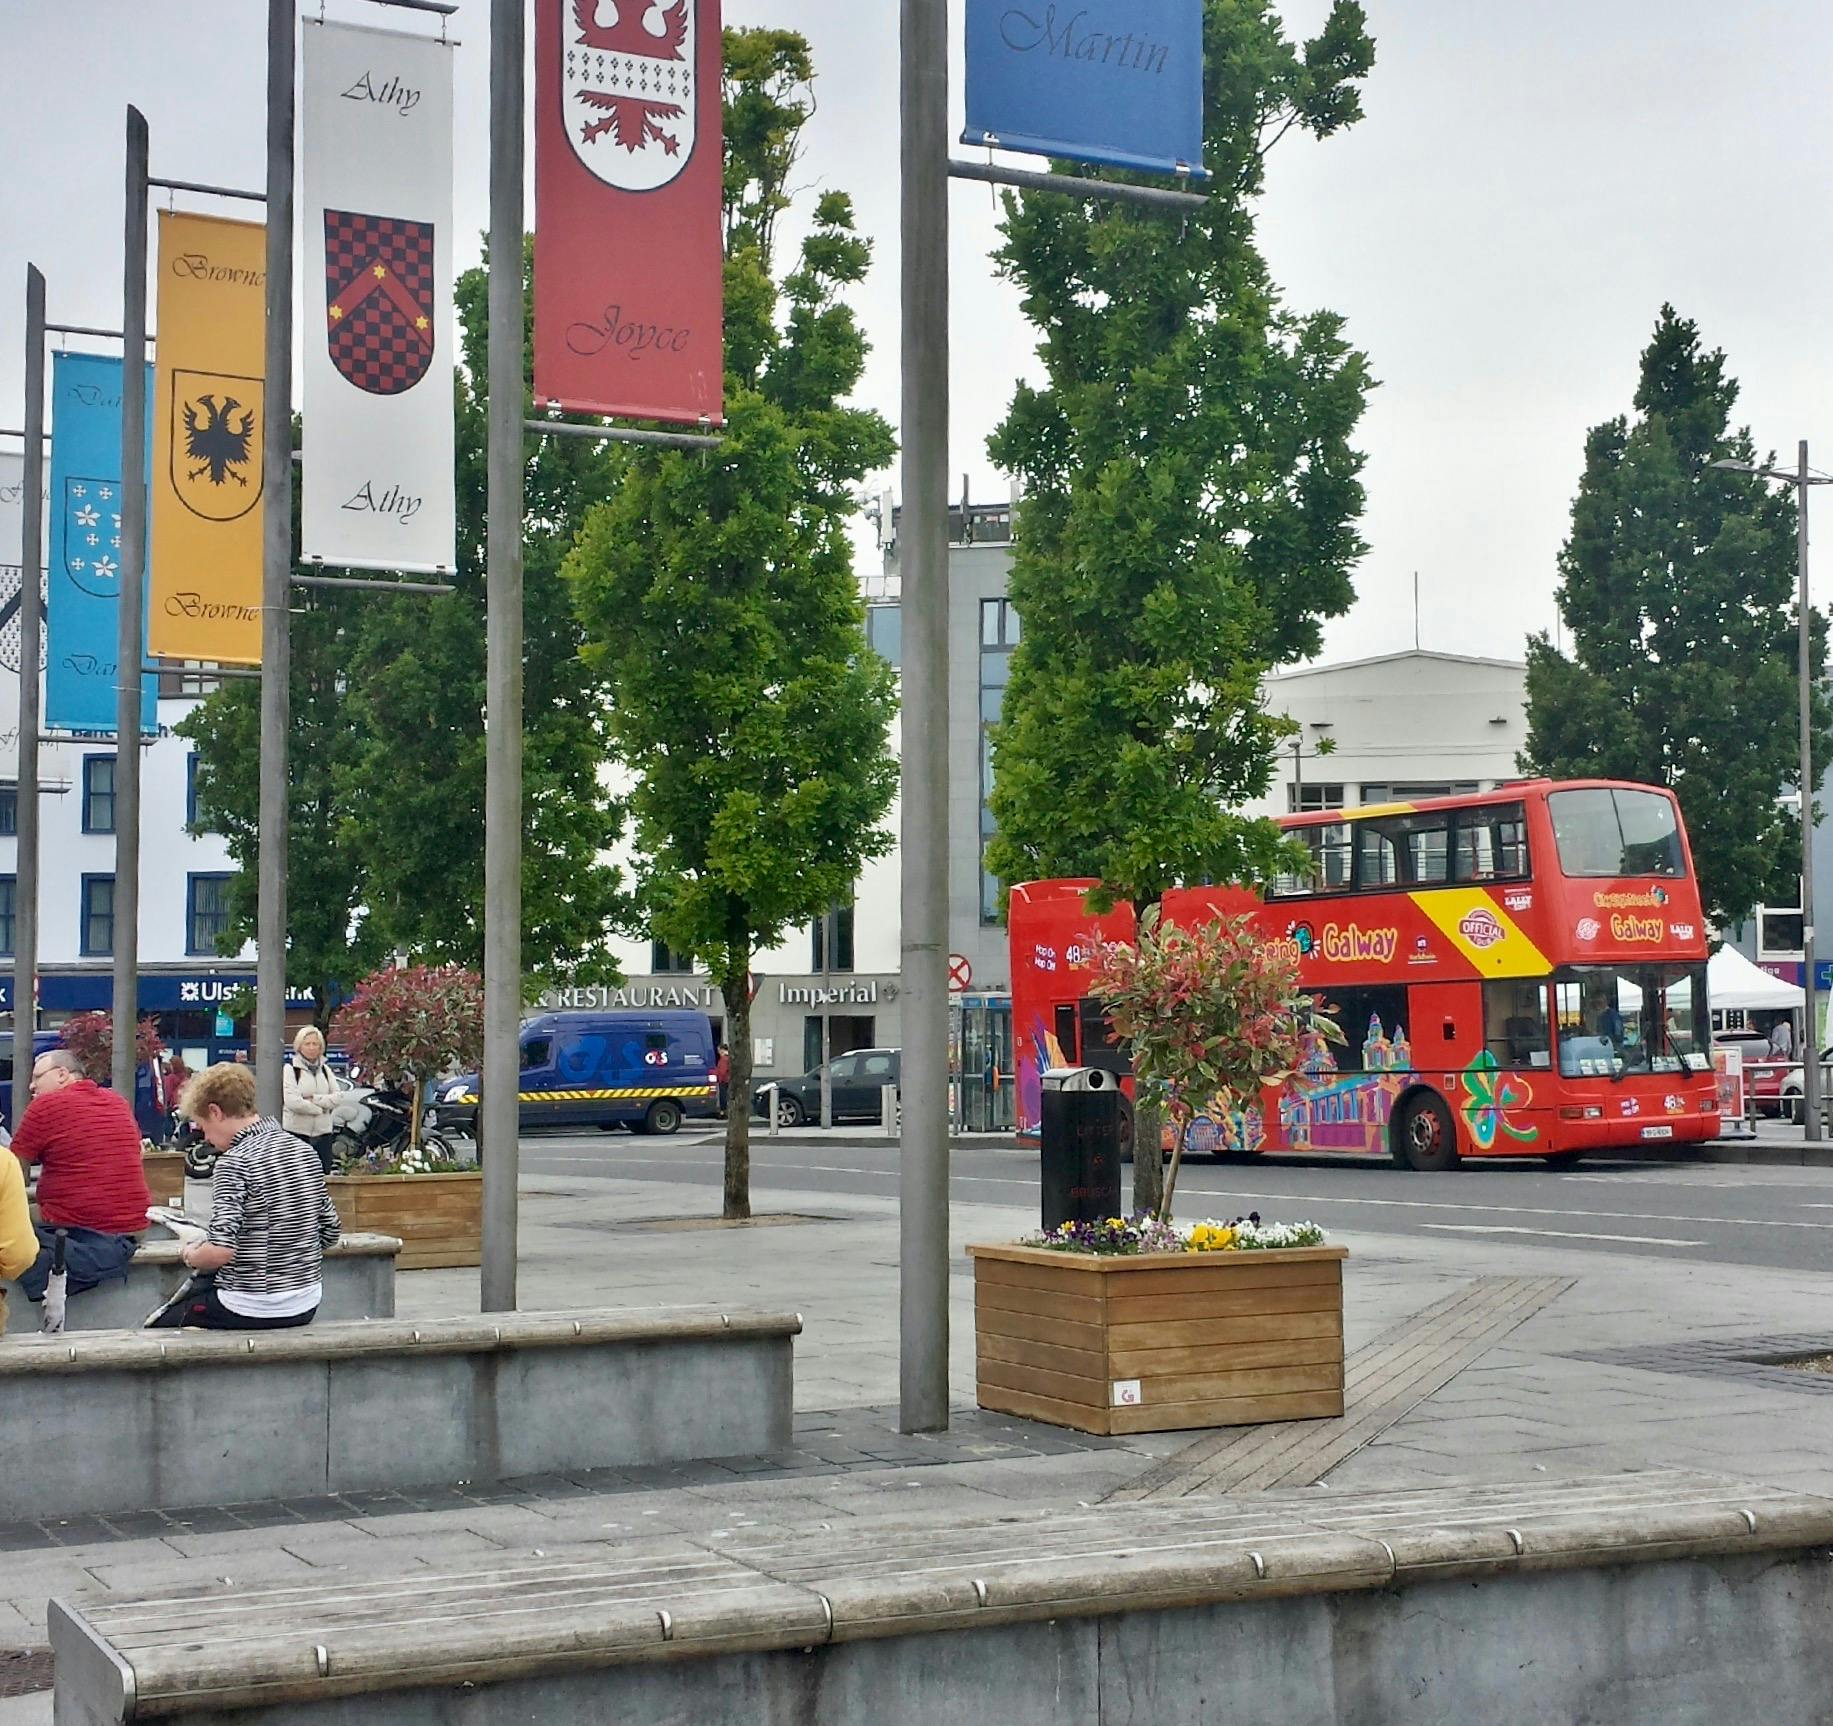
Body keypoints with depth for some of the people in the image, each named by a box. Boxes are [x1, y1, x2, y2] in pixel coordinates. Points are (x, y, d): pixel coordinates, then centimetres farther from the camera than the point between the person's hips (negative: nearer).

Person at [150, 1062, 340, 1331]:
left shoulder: (235, 1162, -17)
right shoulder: (304, 1150, 5)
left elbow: (220, 1251, -25)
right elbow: (331, 1232, 11)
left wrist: (192, 1257, -4)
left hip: (255, 1310, -8)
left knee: (158, 1327, 14)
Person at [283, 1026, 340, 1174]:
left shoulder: (325, 1070, 12)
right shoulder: (290, 1069, -3)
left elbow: (338, 1097, 1)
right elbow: (292, 1101, -15)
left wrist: (314, 1099, -12)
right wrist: (321, 1107, -9)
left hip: (322, 1132, 5)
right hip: (297, 1131, -5)